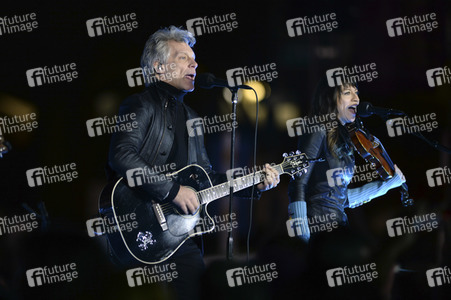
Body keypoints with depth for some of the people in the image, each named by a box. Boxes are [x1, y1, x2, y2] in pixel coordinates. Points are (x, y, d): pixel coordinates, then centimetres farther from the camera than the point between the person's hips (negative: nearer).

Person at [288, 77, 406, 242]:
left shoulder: (342, 137, 17)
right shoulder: (319, 132, -7)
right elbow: (298, 185, -14)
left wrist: (386, 184, 25)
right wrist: (304, 237, -21)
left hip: (338, 224, 8)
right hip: (318, 228, -8)